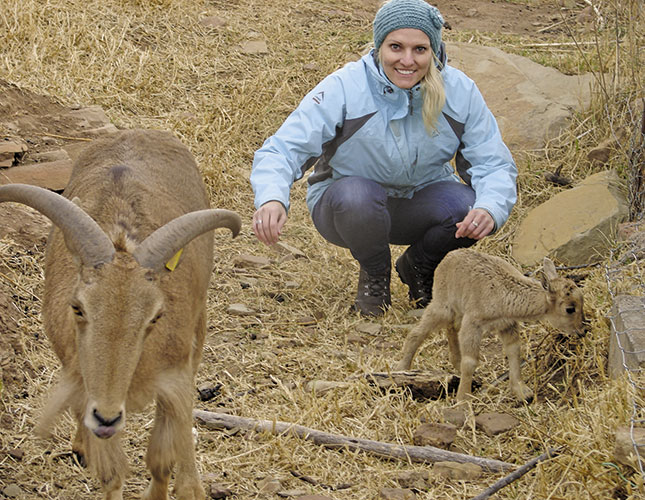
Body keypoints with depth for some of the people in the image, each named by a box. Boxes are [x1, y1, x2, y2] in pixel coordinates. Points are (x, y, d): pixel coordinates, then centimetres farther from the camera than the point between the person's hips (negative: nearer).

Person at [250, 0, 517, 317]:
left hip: (419, 204, 3)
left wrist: (489, 210, -37)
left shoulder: (459, 92, -14)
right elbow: (282, 150, -27)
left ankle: (418, 266, 6)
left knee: (471, 208, -28)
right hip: (348, 207, -2)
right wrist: (272, 199, -50)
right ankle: (374, 274, -3)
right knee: (359, 195, -38)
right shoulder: (344, 88, -23)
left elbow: (495, 165, -12)